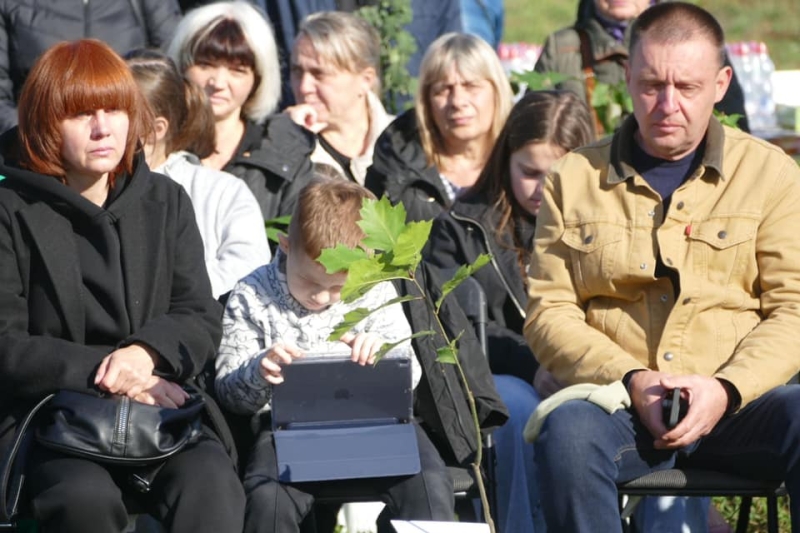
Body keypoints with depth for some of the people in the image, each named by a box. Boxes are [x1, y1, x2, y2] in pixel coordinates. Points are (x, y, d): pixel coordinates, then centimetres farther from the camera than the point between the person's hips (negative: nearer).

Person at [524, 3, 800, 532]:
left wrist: (725, 389, -14)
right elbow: (548, 312, 6)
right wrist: (631, 380, -11)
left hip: (736, 403, 0)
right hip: (613, 401, 0)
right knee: (568, 431, -35)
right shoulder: (575, 179, 12)